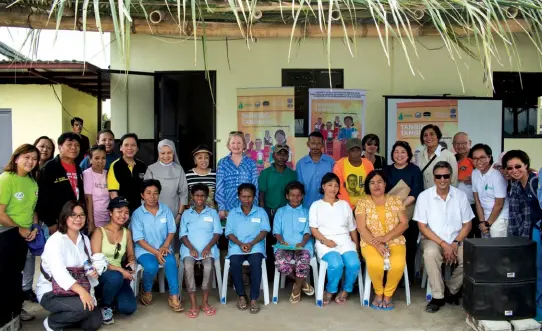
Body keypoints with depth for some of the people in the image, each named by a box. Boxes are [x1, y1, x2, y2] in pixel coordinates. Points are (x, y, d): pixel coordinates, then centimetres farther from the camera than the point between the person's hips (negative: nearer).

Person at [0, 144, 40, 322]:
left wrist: (34, 227, -1)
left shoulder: (32, 181, 3)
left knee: (17, 271, 20)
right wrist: (19, 229, -14)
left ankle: (17, 307, 36)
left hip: (25, 234, 7)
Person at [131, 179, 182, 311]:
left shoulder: (165, 209, 2)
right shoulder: (137, 214, -7)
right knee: (151, 266, -30)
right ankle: (146, 291, 2)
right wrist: (155, 252, -18)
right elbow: (139, 239, -9)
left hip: (163, 248, 2)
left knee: (171, 262, -29)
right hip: (145, 250, -2)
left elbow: (171, 231, 4)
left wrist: (165, 246, -14)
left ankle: (173, 296, -21)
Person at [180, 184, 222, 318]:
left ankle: (205, 302, -17)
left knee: (209, 267, -32)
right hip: (190, 248, 1)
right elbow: (183, 234, 8)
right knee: (188, 267, -31)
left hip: (208, 248, 0)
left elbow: (217, 233, 6)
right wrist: (191, 248, -10)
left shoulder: (213, 213, 14)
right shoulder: (186, 214, 16)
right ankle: (193, 304, -23)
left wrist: (208, 247, -11)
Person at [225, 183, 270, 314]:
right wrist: (240, 244, -12)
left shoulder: (261, 212, 10)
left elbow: (264, 231, 2)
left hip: (255, 246, -1)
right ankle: (241, 295, -11)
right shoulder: (233, 213, 13)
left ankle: (254, 298, -23)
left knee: (256, 263, -32)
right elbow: (229, 233, 6)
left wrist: (251, 244, -13)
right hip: (237, 246, 1)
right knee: (234, 263, -30)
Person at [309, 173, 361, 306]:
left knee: (354, 264, -27)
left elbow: (352, 228, 18)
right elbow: (313, 229, 1)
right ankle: (330, 291, -5)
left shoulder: (345, 204, 18)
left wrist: (356, 245, 9)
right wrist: (325, 240, -14)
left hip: (344, 241, 3)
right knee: (336, 264, -32)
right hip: (325, 242, -3)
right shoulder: (316, 205, 9)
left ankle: (345, 290, 0)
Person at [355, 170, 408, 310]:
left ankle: (388, 295, -4)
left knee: (398, 264, -30)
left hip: (395, 241, 1)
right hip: (371, 243, -1)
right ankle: (378, 293, -3)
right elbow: (362, 228, -5)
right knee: (375, 263, -33)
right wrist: (377, 245, -19)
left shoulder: (396, 200, 8)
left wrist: (386, 237, -13)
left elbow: (404, 223, 1)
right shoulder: (363, 202, 3)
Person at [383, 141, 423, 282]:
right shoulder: (387, 170, 14)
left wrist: (402, 205, -18)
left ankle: (408, 277, 7)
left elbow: (417, 191, -6)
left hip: (409, 214, -2)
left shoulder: (415, 170, 4)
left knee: (408, 245, -3)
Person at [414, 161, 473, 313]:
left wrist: (455, 243, -13)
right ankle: (438, 296, -18)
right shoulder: (424, 196, -6)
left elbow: (467, 224, 4)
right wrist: (443, 244, -17)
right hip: (433, 239, -2)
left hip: (456, 241, 3)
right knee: (431, 252, -35)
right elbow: (422, 227, -8)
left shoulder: (460, 195, 1)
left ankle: (451, 291, 1)